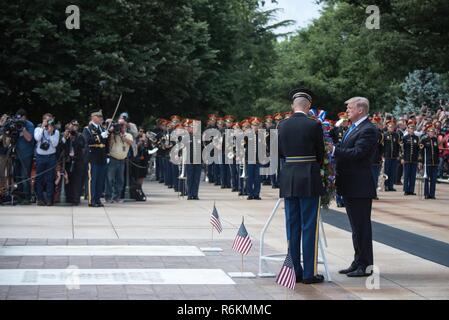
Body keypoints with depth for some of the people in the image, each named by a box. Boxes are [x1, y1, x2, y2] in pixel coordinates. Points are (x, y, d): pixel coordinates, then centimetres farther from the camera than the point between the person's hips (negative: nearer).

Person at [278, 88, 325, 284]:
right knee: (310, 227, -1)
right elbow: (320, 154, 0)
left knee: (292, 226, 10)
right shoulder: (314, 126, -8)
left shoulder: (282, 126, 4)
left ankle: (294, 271, 12)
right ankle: (309, 273, 0)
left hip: (288, 179, 4)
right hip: (309, 179, -4)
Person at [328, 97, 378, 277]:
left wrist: (333, 149, -23)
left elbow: (357, 153, -24)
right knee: (356, 227, 16)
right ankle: (358, 262, 23)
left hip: (360, 186, -10)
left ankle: (365, 266, 1)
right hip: (350, 186, 10)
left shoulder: (368, 130, -14)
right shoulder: (352, 128, 16)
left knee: (362, 226, -4)